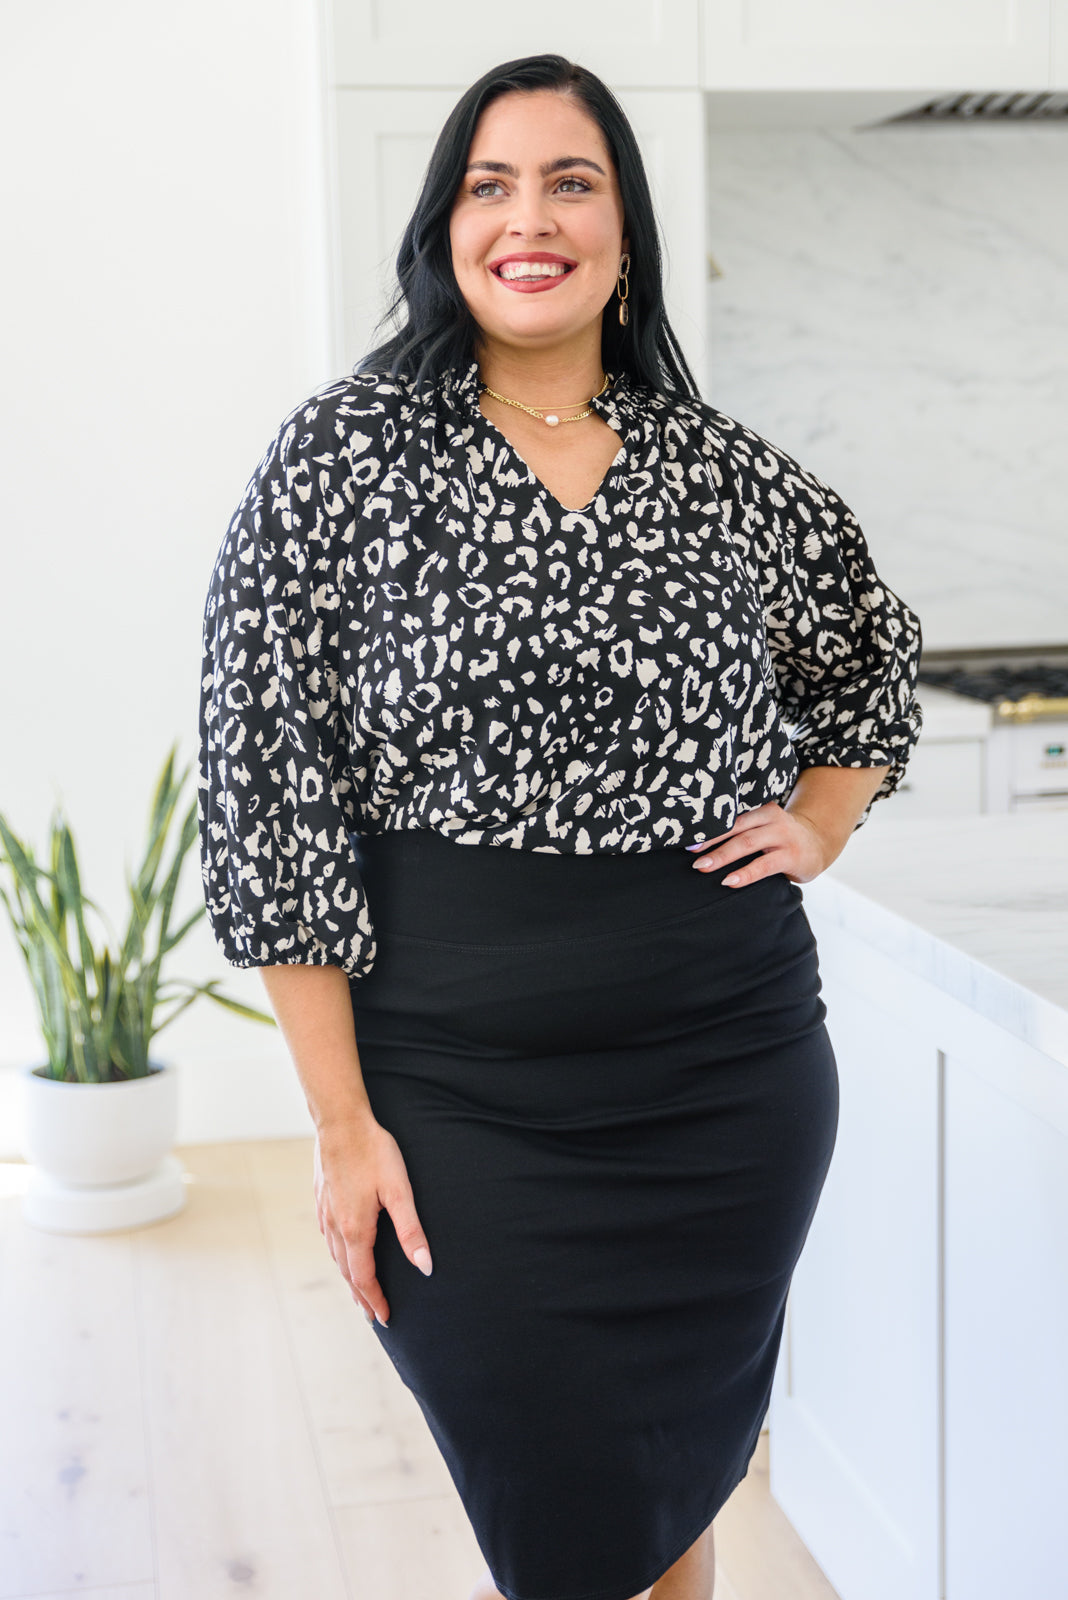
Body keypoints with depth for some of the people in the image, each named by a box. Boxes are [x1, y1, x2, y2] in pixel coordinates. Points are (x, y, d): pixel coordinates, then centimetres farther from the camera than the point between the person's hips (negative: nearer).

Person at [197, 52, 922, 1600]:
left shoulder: (731, 475, 5)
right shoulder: (341, 457, -4)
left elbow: (876, 658, 24)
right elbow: (266, 796, -6)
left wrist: (816, 824, 5)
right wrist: (344, 1124, -9)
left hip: (731, 1071, 3)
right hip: (463, 1091, -3)